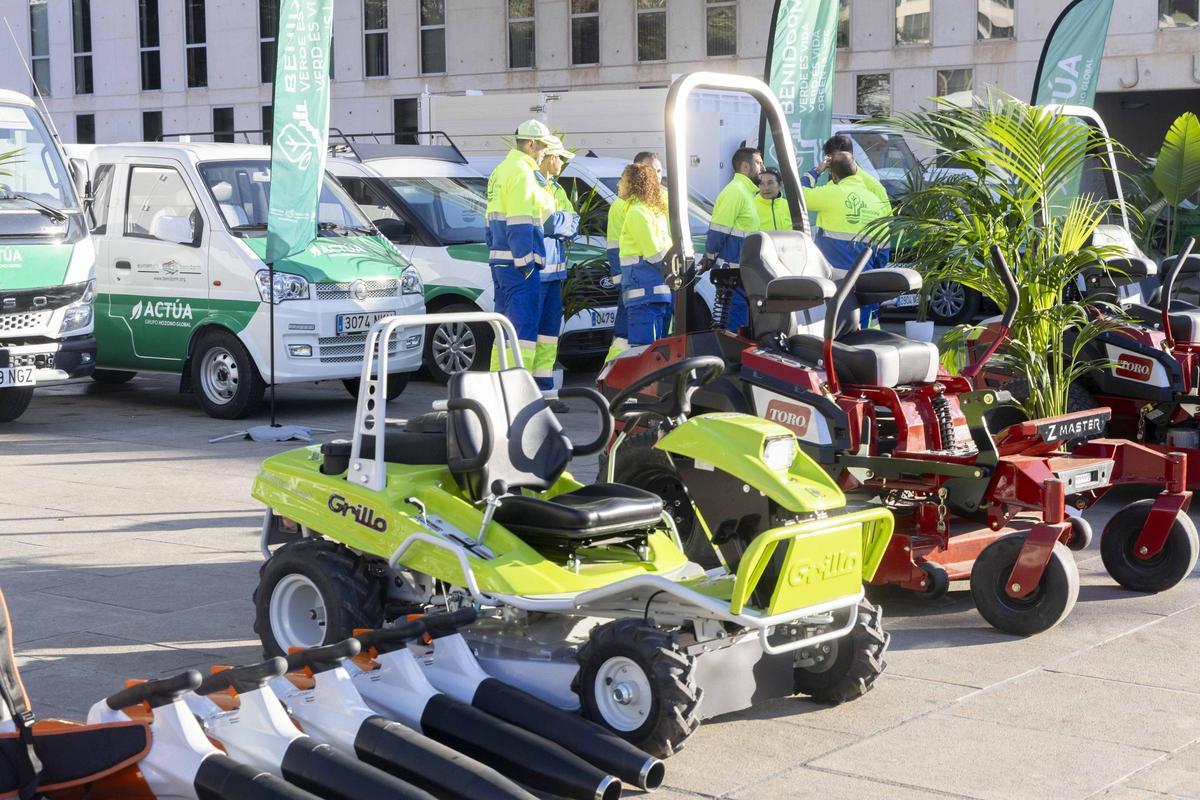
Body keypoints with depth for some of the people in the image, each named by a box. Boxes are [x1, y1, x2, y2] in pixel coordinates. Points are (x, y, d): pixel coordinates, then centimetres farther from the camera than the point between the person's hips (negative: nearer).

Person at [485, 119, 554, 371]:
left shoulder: (500, 171, 19)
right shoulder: (521, 171, -12)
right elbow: (520, 224, -18)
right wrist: (526, 262, -18)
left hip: (500, 262, 10)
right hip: (518, 264, -10)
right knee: (524, 327, -9)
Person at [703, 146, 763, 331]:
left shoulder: (745, 191, 19)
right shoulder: (735, 191, -14)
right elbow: (718, 230, -17)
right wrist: (710, 258, -8)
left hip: (741, 269, 10)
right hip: (731, 268, -10)